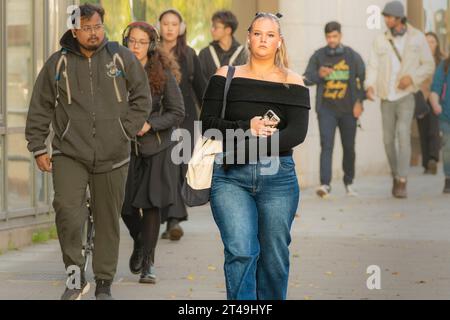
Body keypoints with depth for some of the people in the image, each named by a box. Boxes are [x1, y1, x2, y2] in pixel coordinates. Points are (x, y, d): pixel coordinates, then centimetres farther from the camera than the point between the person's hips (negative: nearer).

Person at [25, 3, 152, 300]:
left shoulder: (122, 58, 3)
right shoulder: (58, 64, 3)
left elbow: (142, 97, 10)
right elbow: (40, 109, 8)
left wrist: (127, 130, 0)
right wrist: (39, 148, 3)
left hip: (112, 156, 1)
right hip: (70, 153, -1)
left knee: (108, 220, 7)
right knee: (67, 210, -20)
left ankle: (104, 283, 20)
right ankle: (76, 277, -5)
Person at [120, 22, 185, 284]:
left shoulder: (163, 74, -7)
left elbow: (177, 113, -5)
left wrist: (149, 124, -17)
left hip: (156, 146, -2)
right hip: (126, 146, 2)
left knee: (151, 202, -5)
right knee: (125, 203, 0)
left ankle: (148, 262, 4)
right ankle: (140, 243, 31)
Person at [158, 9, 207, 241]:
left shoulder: (189, 56, 8)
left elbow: (200, 87, 13)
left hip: (184, 119, 1)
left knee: (178, 168, -6)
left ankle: (171, 219, -3)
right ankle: (173, 220, -4)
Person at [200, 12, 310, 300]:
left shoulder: (293, 83, 8)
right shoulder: (226, 77, 11)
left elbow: (297, 133, -5)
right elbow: (209, 123, 3)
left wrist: (246, 151, -15)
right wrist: (246, 128, -15)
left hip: (277, 176, 1)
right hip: (230, 178, -1)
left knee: (274, 256, 3)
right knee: (241, 252, -14)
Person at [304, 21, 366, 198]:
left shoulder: (352, 56, 3)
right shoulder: (318, 56, 5)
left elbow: (364, 79, 7)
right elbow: (306, 78, 6)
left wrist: (359, 101, -3)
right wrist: (318, 74, -15)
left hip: (348, 110, 1)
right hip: (326, 109, -1)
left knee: (349, 147, 10)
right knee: (327, 145, -13)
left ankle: (349, 182, 26)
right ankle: (325, 184, -19)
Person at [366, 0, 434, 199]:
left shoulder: (417, 38, 0)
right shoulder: (381, 41, 3)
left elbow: (428, 65, 2)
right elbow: (373, 67, 0)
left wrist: (411, 77, -15)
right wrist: (370, 86, -20)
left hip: (406, 96, -3)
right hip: (386, 98, 3)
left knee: (403, 134, -18)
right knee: (388, 139, 5)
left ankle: (402, 182, -20)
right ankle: (396, 175, 28)